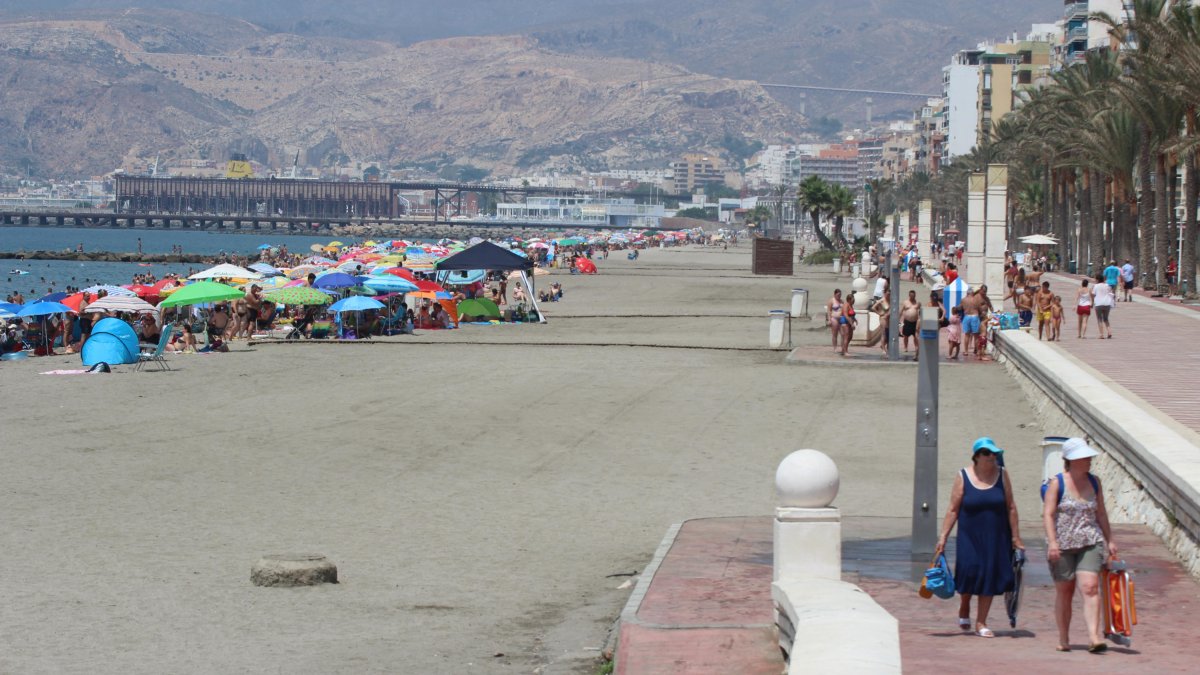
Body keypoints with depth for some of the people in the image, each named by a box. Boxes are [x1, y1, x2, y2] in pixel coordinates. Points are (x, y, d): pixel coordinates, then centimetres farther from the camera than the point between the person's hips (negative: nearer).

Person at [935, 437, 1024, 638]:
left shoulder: (1001, 475, 2)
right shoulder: (963, 477, -2)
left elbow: (1011, 508, 4)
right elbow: (953, 510, -1)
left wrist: (1016, 538, 2)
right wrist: (943, 536, -6)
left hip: (996, 539, 2)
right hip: (969, 537, -2)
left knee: (989, 577, 1)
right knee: (969, 573, -7)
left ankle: (981, 623, 10)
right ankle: (964, 608, 24)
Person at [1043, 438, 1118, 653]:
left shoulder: (1094, 482, 9)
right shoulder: (1057, 483, -4)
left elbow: (1100, 513, 17)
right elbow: (1048, 514, -9)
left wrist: (1110, 540, 17)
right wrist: (1052, 542, -19)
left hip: (1090, 543, 2)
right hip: (1062, 545, -2)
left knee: (1090, 587, -15)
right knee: (1064, 592, 6)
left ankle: (1094, 637, -24)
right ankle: (1063, 639, 19)